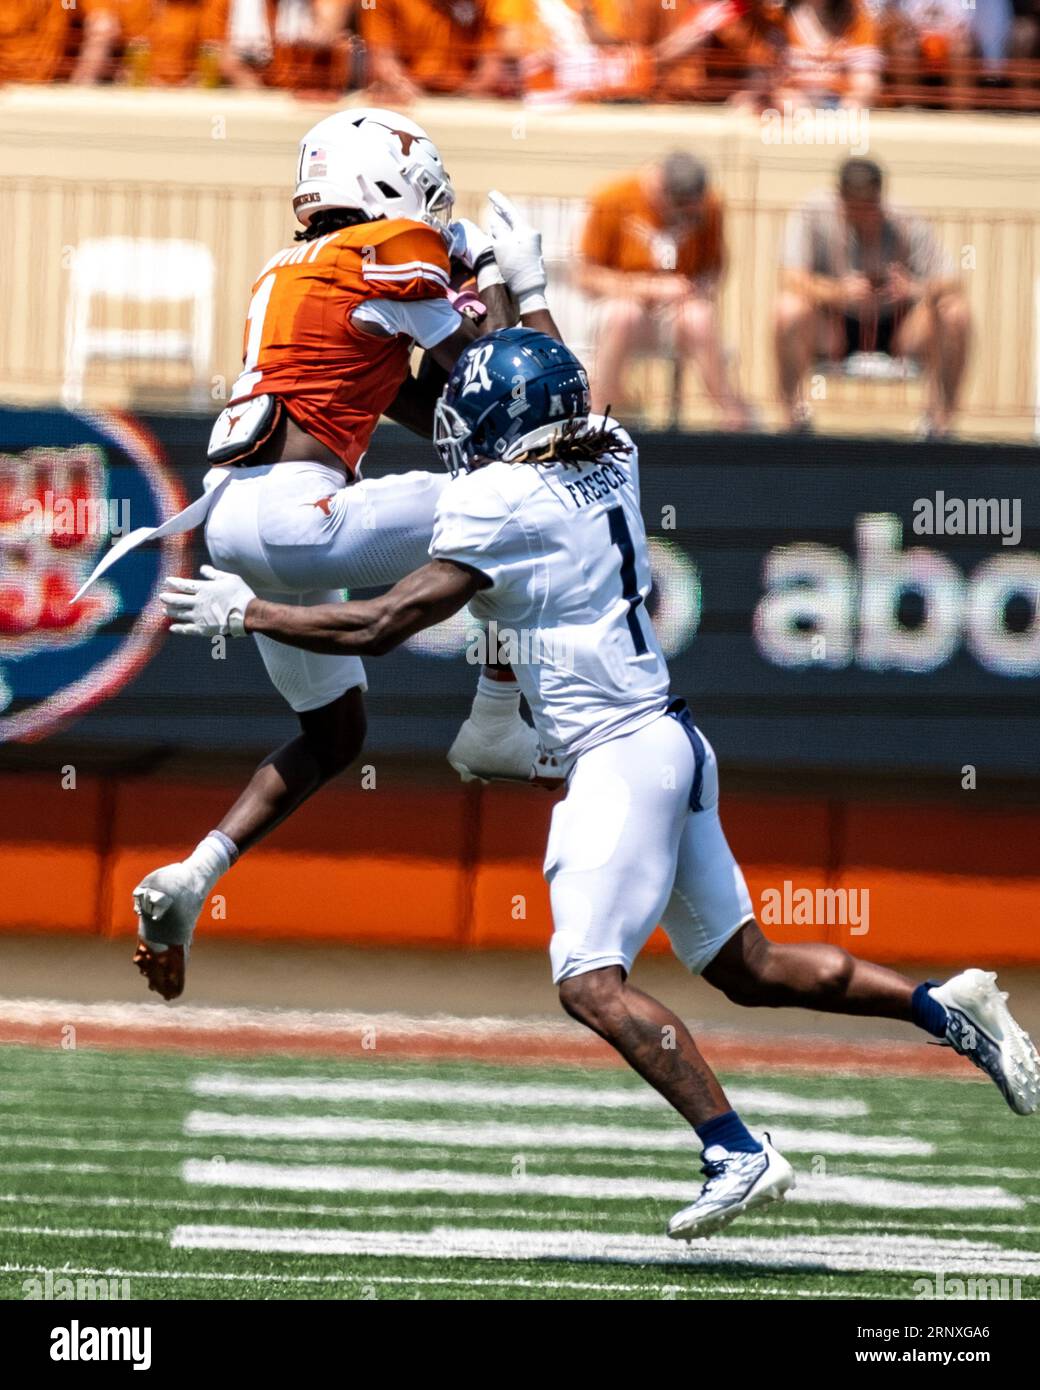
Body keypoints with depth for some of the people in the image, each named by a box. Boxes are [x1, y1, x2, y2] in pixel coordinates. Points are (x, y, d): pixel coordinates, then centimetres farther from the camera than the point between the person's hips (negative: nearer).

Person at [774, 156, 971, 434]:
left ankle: (940, 419, -14)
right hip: (833, 332, -1)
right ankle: (794, 417, -18)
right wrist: (839, 291, -45)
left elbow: (949, 286, -19)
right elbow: (791, 281, -25)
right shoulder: (813, 217, -15)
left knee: (955, 313, -25)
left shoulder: (908, 225, -12)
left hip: (897, 332, 1)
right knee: (790, 309, -33)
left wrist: (914, 290, -42)